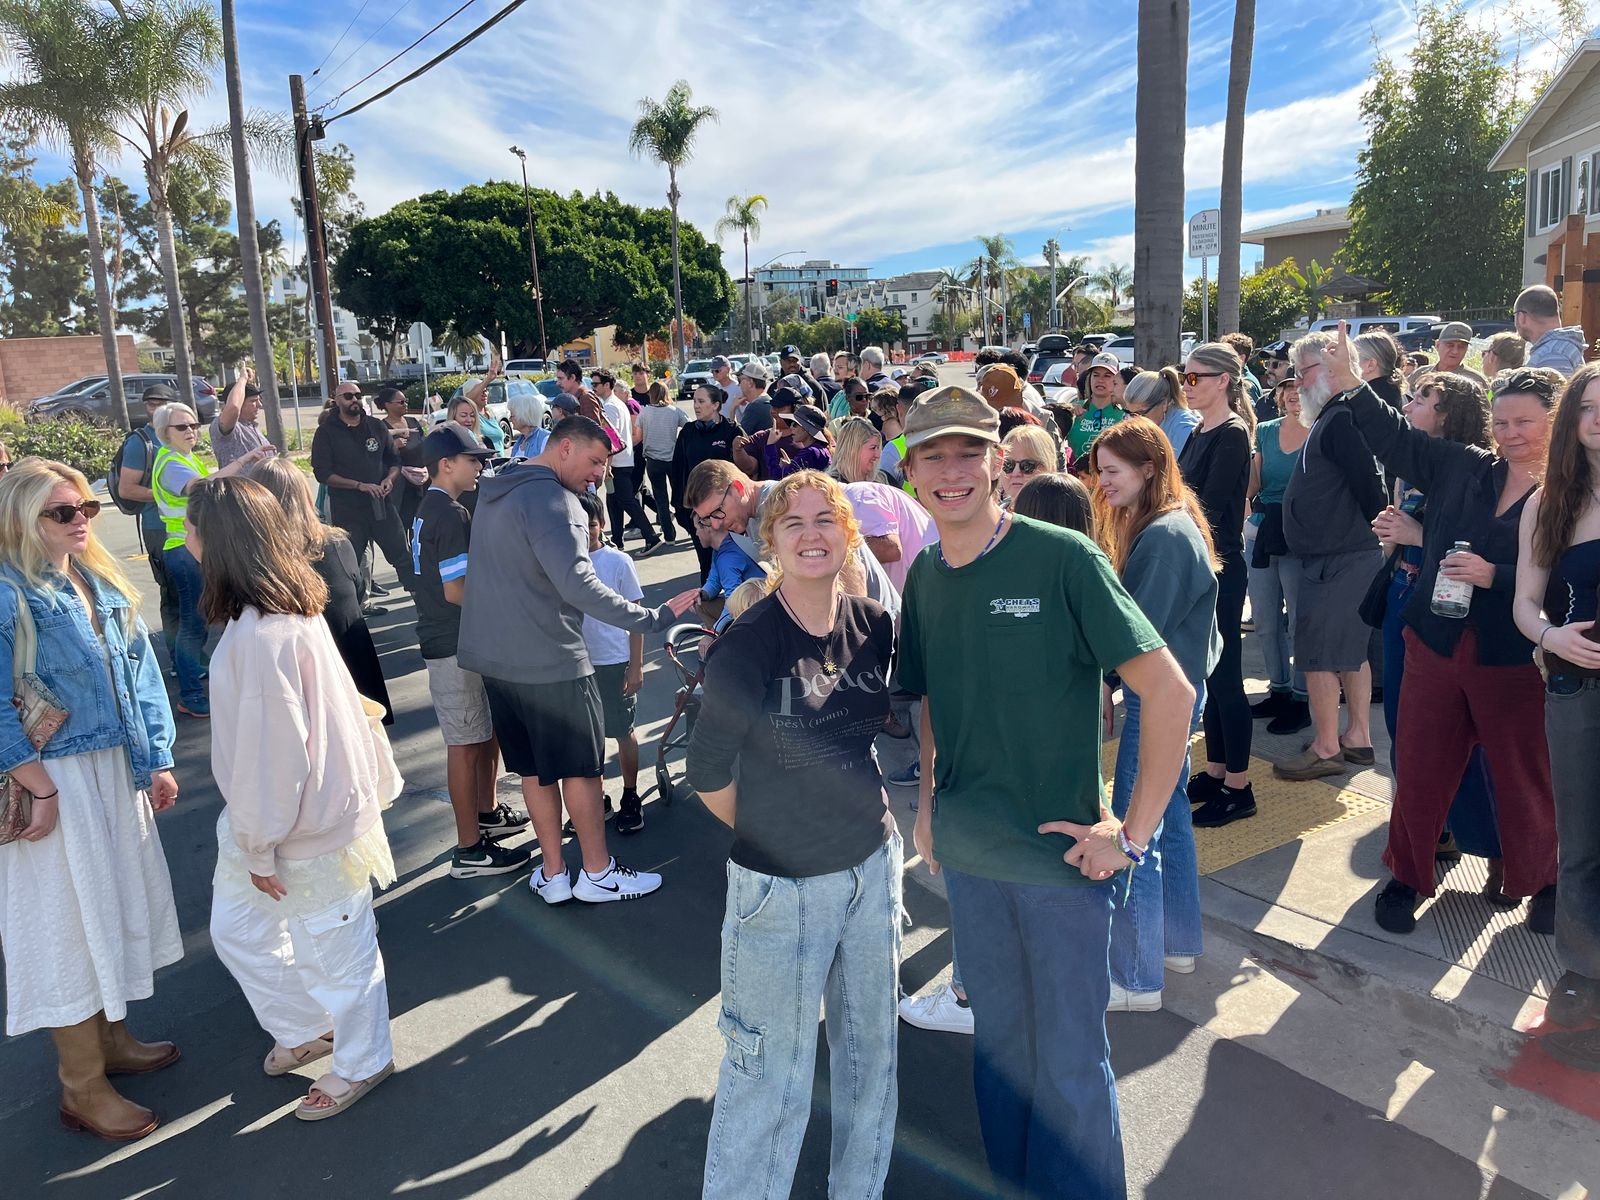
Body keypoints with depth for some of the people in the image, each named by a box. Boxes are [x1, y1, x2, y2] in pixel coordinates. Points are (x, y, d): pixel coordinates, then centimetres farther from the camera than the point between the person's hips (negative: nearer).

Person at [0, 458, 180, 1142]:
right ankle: (82, 1089, 19)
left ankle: (111, 1040, 39)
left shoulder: (104, 584, 7)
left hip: (118, 772, 7)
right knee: (68, 922, 4)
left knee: (117, 902, 18)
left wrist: (158, 760, 6)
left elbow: (140, 673, 10)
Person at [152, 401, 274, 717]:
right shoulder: (170, 464, -16)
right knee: (193, 622, -5)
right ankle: (190, 697, 1)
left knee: (197, 619, 19)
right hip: (185, 551, -9)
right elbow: (203, 486, -35)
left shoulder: (187, 458, 15)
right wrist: (244, 460, -41)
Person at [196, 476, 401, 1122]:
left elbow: (272, 750, -27)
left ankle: (362, 1061, 35)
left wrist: (260, 847, -15)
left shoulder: (260, 636, -30)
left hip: (308, 826, -9)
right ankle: (309, 1029, 43)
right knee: (235, 928, 22)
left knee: (335, 946, 12)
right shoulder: (291, 606, 0)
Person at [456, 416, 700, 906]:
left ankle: (552, 875, 24)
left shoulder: (495, 490, 13)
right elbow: (577, 584, -30)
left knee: (533, 767, 15)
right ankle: (597, 873, 19)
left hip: (495, 656, 9)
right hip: (550, 661, -9)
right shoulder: (549, 498, -18)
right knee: (581, 766, 6)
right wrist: (653, 618, -29)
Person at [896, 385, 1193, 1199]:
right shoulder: (925, 575, 1)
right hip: (967, 854, 5)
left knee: (1069, 1061, 10)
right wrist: (926, 804, 7)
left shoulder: (1063, 559, -16)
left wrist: (1133, 832, -17)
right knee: (998, 1038, 22)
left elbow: (1170, 691, -17)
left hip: (1059, 855, -5)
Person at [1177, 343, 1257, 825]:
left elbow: (1209, 509, -19)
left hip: (1220, 567, -9)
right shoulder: (1200, 433, 13)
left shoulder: (1232, 436, -13)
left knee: (1224, 674, -2)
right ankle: (1216, 771, 26)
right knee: (1208, 673, 14)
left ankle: (1238, 787, 8)